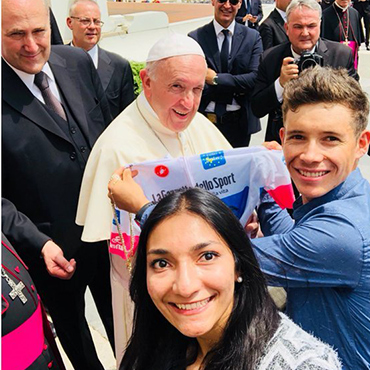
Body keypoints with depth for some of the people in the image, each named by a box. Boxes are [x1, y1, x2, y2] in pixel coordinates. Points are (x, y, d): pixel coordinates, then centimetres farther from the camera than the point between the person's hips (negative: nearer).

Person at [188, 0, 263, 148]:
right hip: (205, 123, -1)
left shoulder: (252, 37, 2)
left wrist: (216, 79, -14)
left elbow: (255, 78, -9)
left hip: (240, 123, 1)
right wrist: (236, 89, -13)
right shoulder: (195, 38, -3)